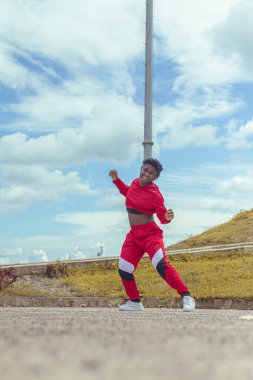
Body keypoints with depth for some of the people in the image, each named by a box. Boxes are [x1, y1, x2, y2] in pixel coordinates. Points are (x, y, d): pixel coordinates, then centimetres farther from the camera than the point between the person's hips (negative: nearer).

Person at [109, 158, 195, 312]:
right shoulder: (135, 183, 6)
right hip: (133, 235, 7)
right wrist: (116, 180, 18)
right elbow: (128, 192, 29)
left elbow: (162, 216, -11)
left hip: (150, 234, -7)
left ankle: (187, 297, -22)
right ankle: (135, 302, 23)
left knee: (162, 265, -25)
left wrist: (167, 218, -33)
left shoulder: (154, 194, -12)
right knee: (124, 269, 3)